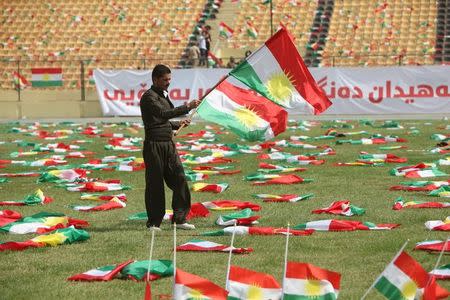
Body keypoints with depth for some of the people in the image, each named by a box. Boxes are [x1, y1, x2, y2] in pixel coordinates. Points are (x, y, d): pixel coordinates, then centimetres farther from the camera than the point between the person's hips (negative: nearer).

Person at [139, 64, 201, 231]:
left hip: (169, 144, 8)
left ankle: (180, 219, 7)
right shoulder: (149, 97, -10)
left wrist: (177, 124, 11)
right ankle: (154, 223, 6)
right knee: (155, 184, -2)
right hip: (154, 145, -8)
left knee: (179, 179, 2)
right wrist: (187, 107, -27)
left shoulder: (164, 95, 18)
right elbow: (163, 114, -25)